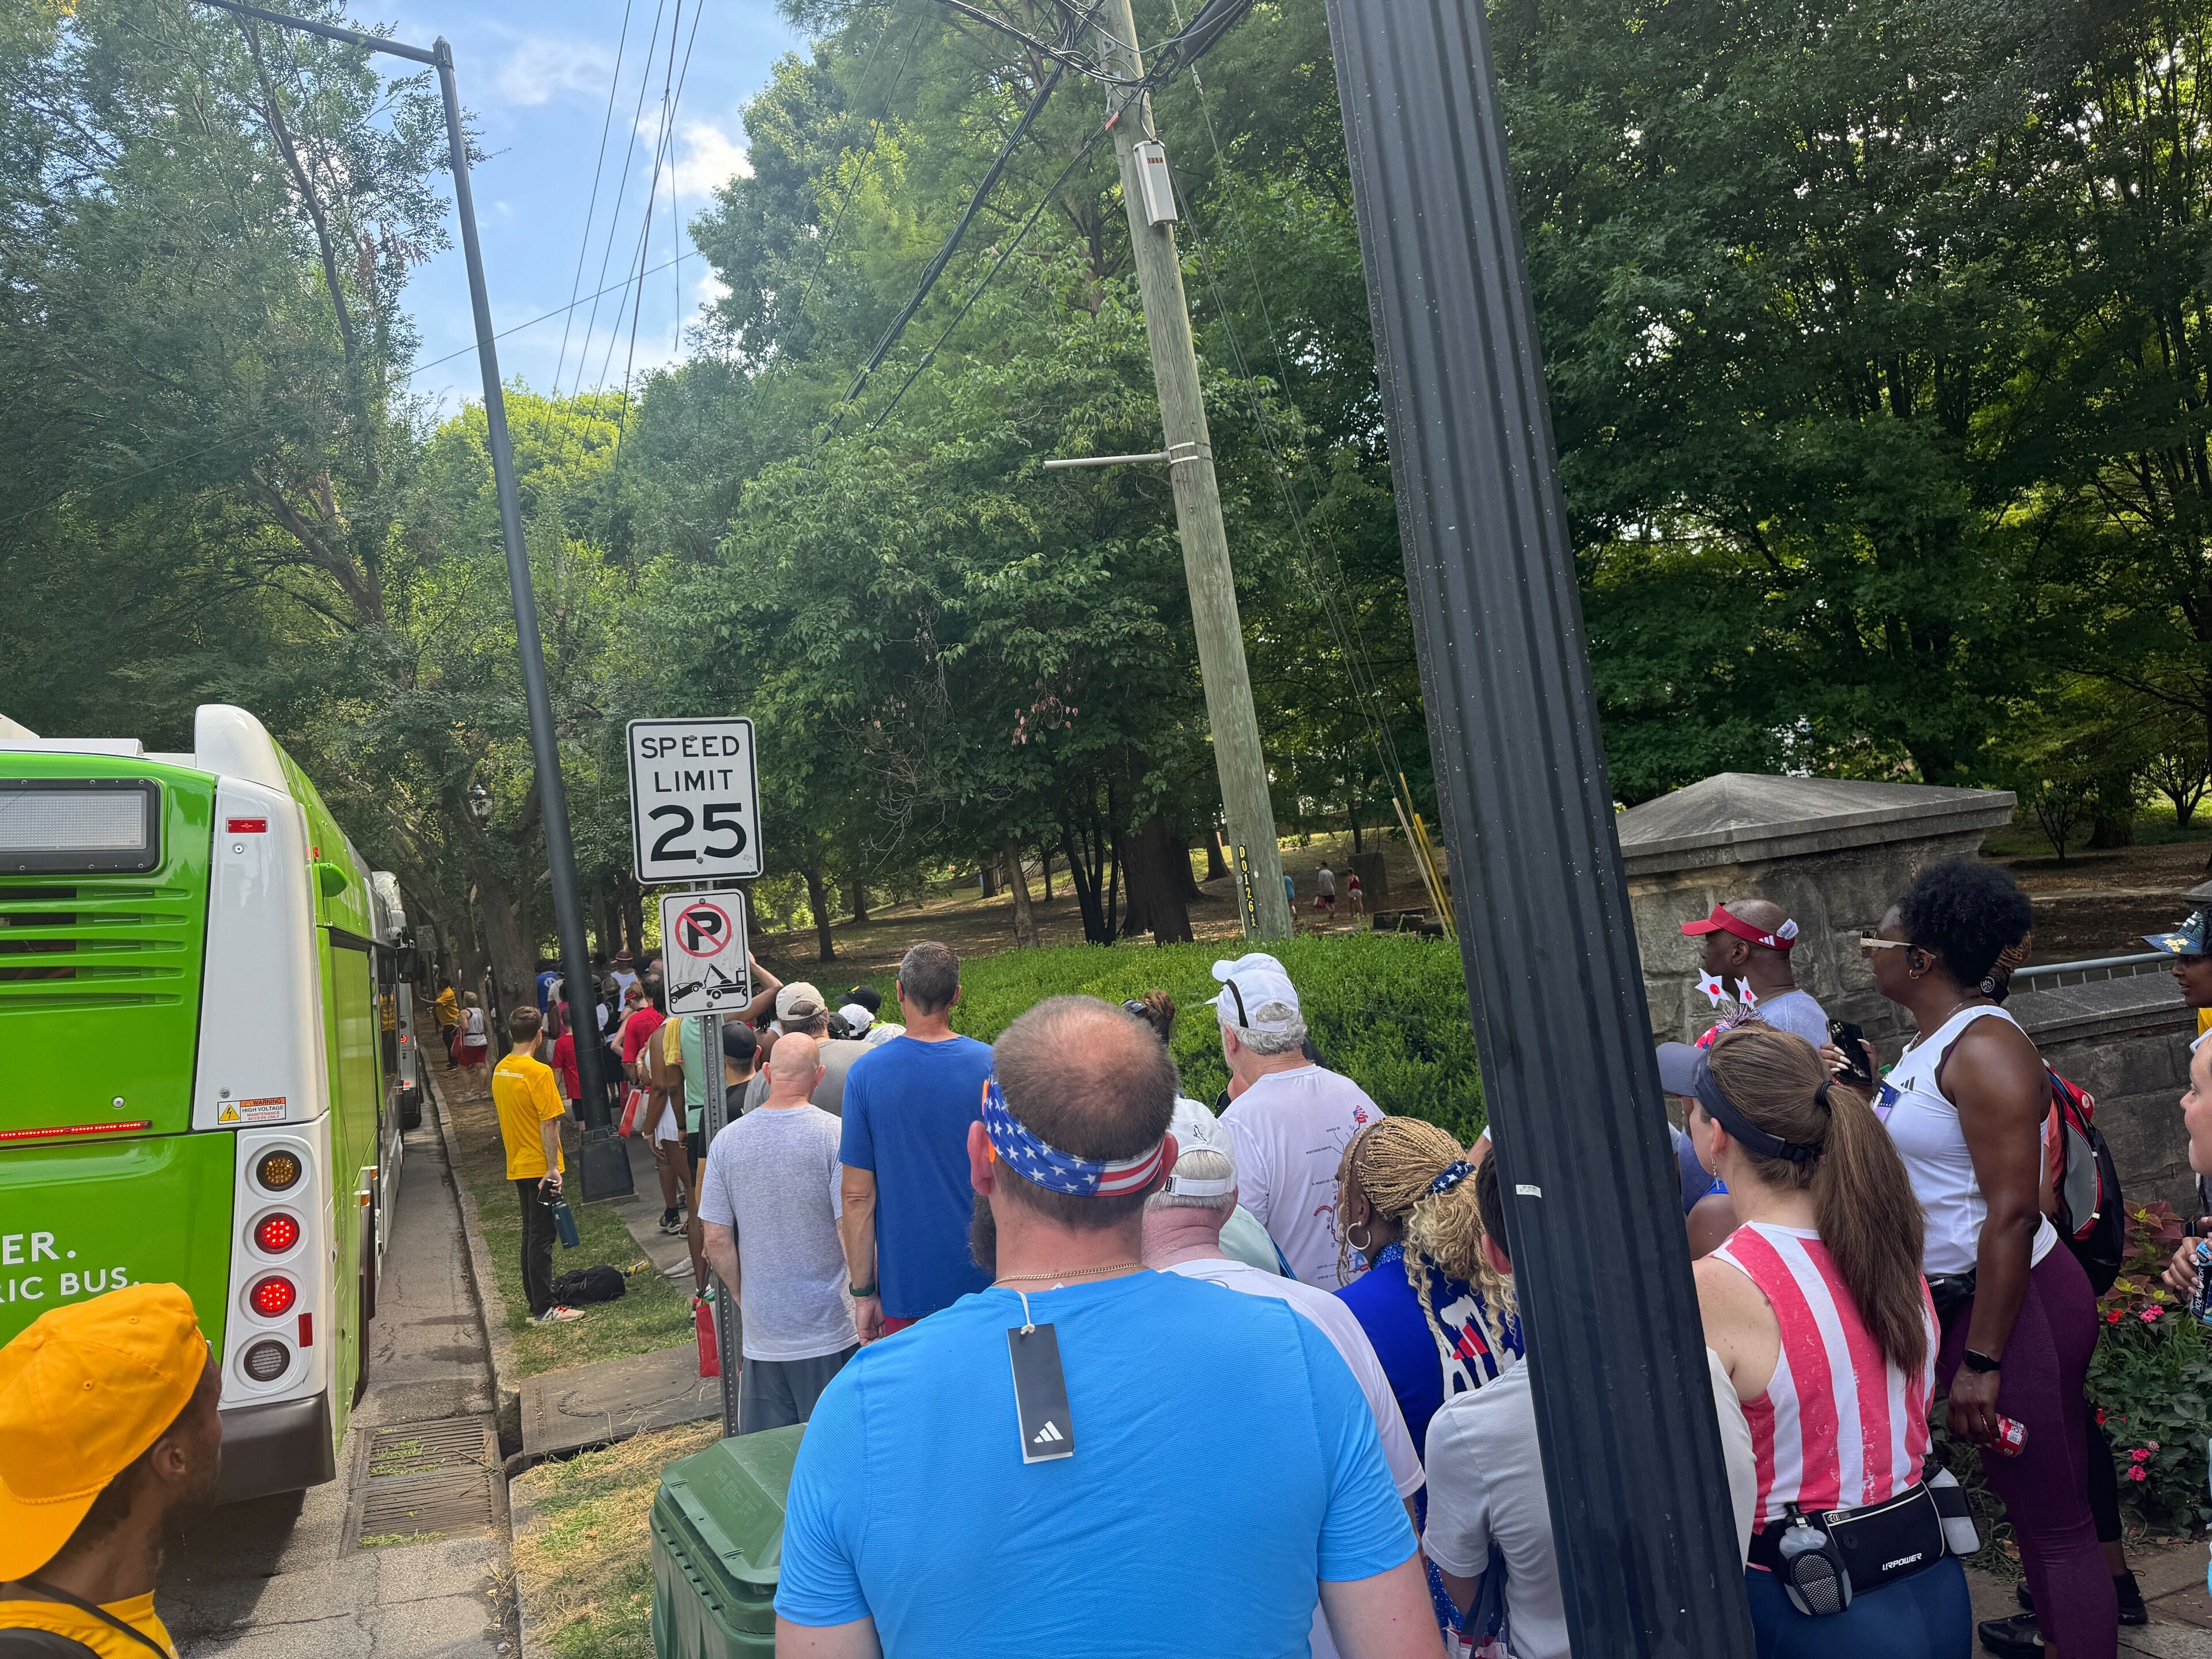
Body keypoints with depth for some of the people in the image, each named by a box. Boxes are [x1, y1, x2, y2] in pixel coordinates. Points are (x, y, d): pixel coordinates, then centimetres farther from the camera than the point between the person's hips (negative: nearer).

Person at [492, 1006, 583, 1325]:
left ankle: (534, 1297, 24)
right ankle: (544, 1309, 0)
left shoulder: (500, 1071, 7)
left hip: (517, 1166, 8)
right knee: (541, 1236, -3)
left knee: (531, 1233, 17)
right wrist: (553, 1167, -17)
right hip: (539, 1167, -8)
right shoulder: (539, 1072, -18)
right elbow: (549, 1124, -20)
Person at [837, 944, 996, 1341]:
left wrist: (863, 1292, 4)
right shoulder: (992, 1065, -8)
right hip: (985, 1279, 0)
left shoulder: (866, 1072, -9)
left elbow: (858, 1194, -6)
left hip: (905, 1287, 0)